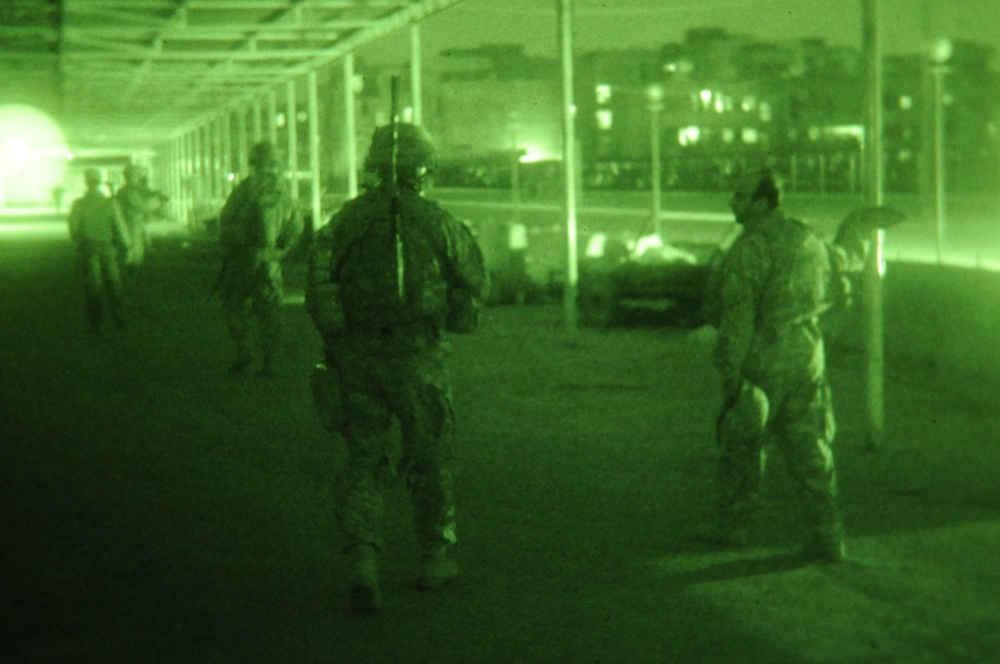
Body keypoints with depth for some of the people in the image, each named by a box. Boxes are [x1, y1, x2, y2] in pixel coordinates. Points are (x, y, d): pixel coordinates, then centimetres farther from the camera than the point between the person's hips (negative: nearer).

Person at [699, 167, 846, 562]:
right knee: (808, 447, 6)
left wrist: (731, 375, -17)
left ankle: (732, 525, 23)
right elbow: (824, 294, 19)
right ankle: (825, 535, 0)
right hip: (806, 354, 6)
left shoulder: (747, 251, -17)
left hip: (761, 360, -6)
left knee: (741, 441, 11)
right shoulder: (809, 240, 7)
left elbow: (737, 318, -19)